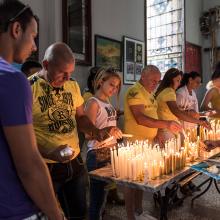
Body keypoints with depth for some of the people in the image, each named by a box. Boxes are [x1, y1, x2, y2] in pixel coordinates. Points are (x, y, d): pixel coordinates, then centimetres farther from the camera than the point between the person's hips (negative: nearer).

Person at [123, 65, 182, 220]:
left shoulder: (148, 93, 15)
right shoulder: (135, 91, -14)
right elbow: (140, 119, -25)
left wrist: (157, 133, 11)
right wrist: (166, 124, -27)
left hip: (147, 143, 9)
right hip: (135, 143, -9)